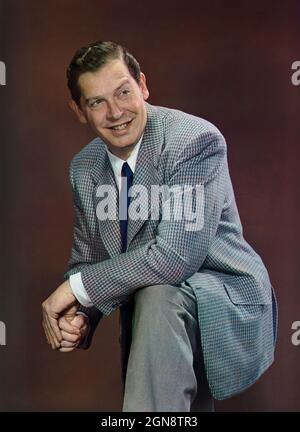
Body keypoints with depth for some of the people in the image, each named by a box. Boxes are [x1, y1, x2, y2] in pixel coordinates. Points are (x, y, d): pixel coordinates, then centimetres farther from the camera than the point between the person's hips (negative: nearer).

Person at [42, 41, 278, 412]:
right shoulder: (83, 168, 3)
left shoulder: (196, 140, -20)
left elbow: (176, 255, -28)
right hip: (156, 322, 7)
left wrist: (77, 287, -21)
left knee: (157, 294, -34)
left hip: (226, 303, -6)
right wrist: (78, 316, -15)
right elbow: (86, 262, 8)